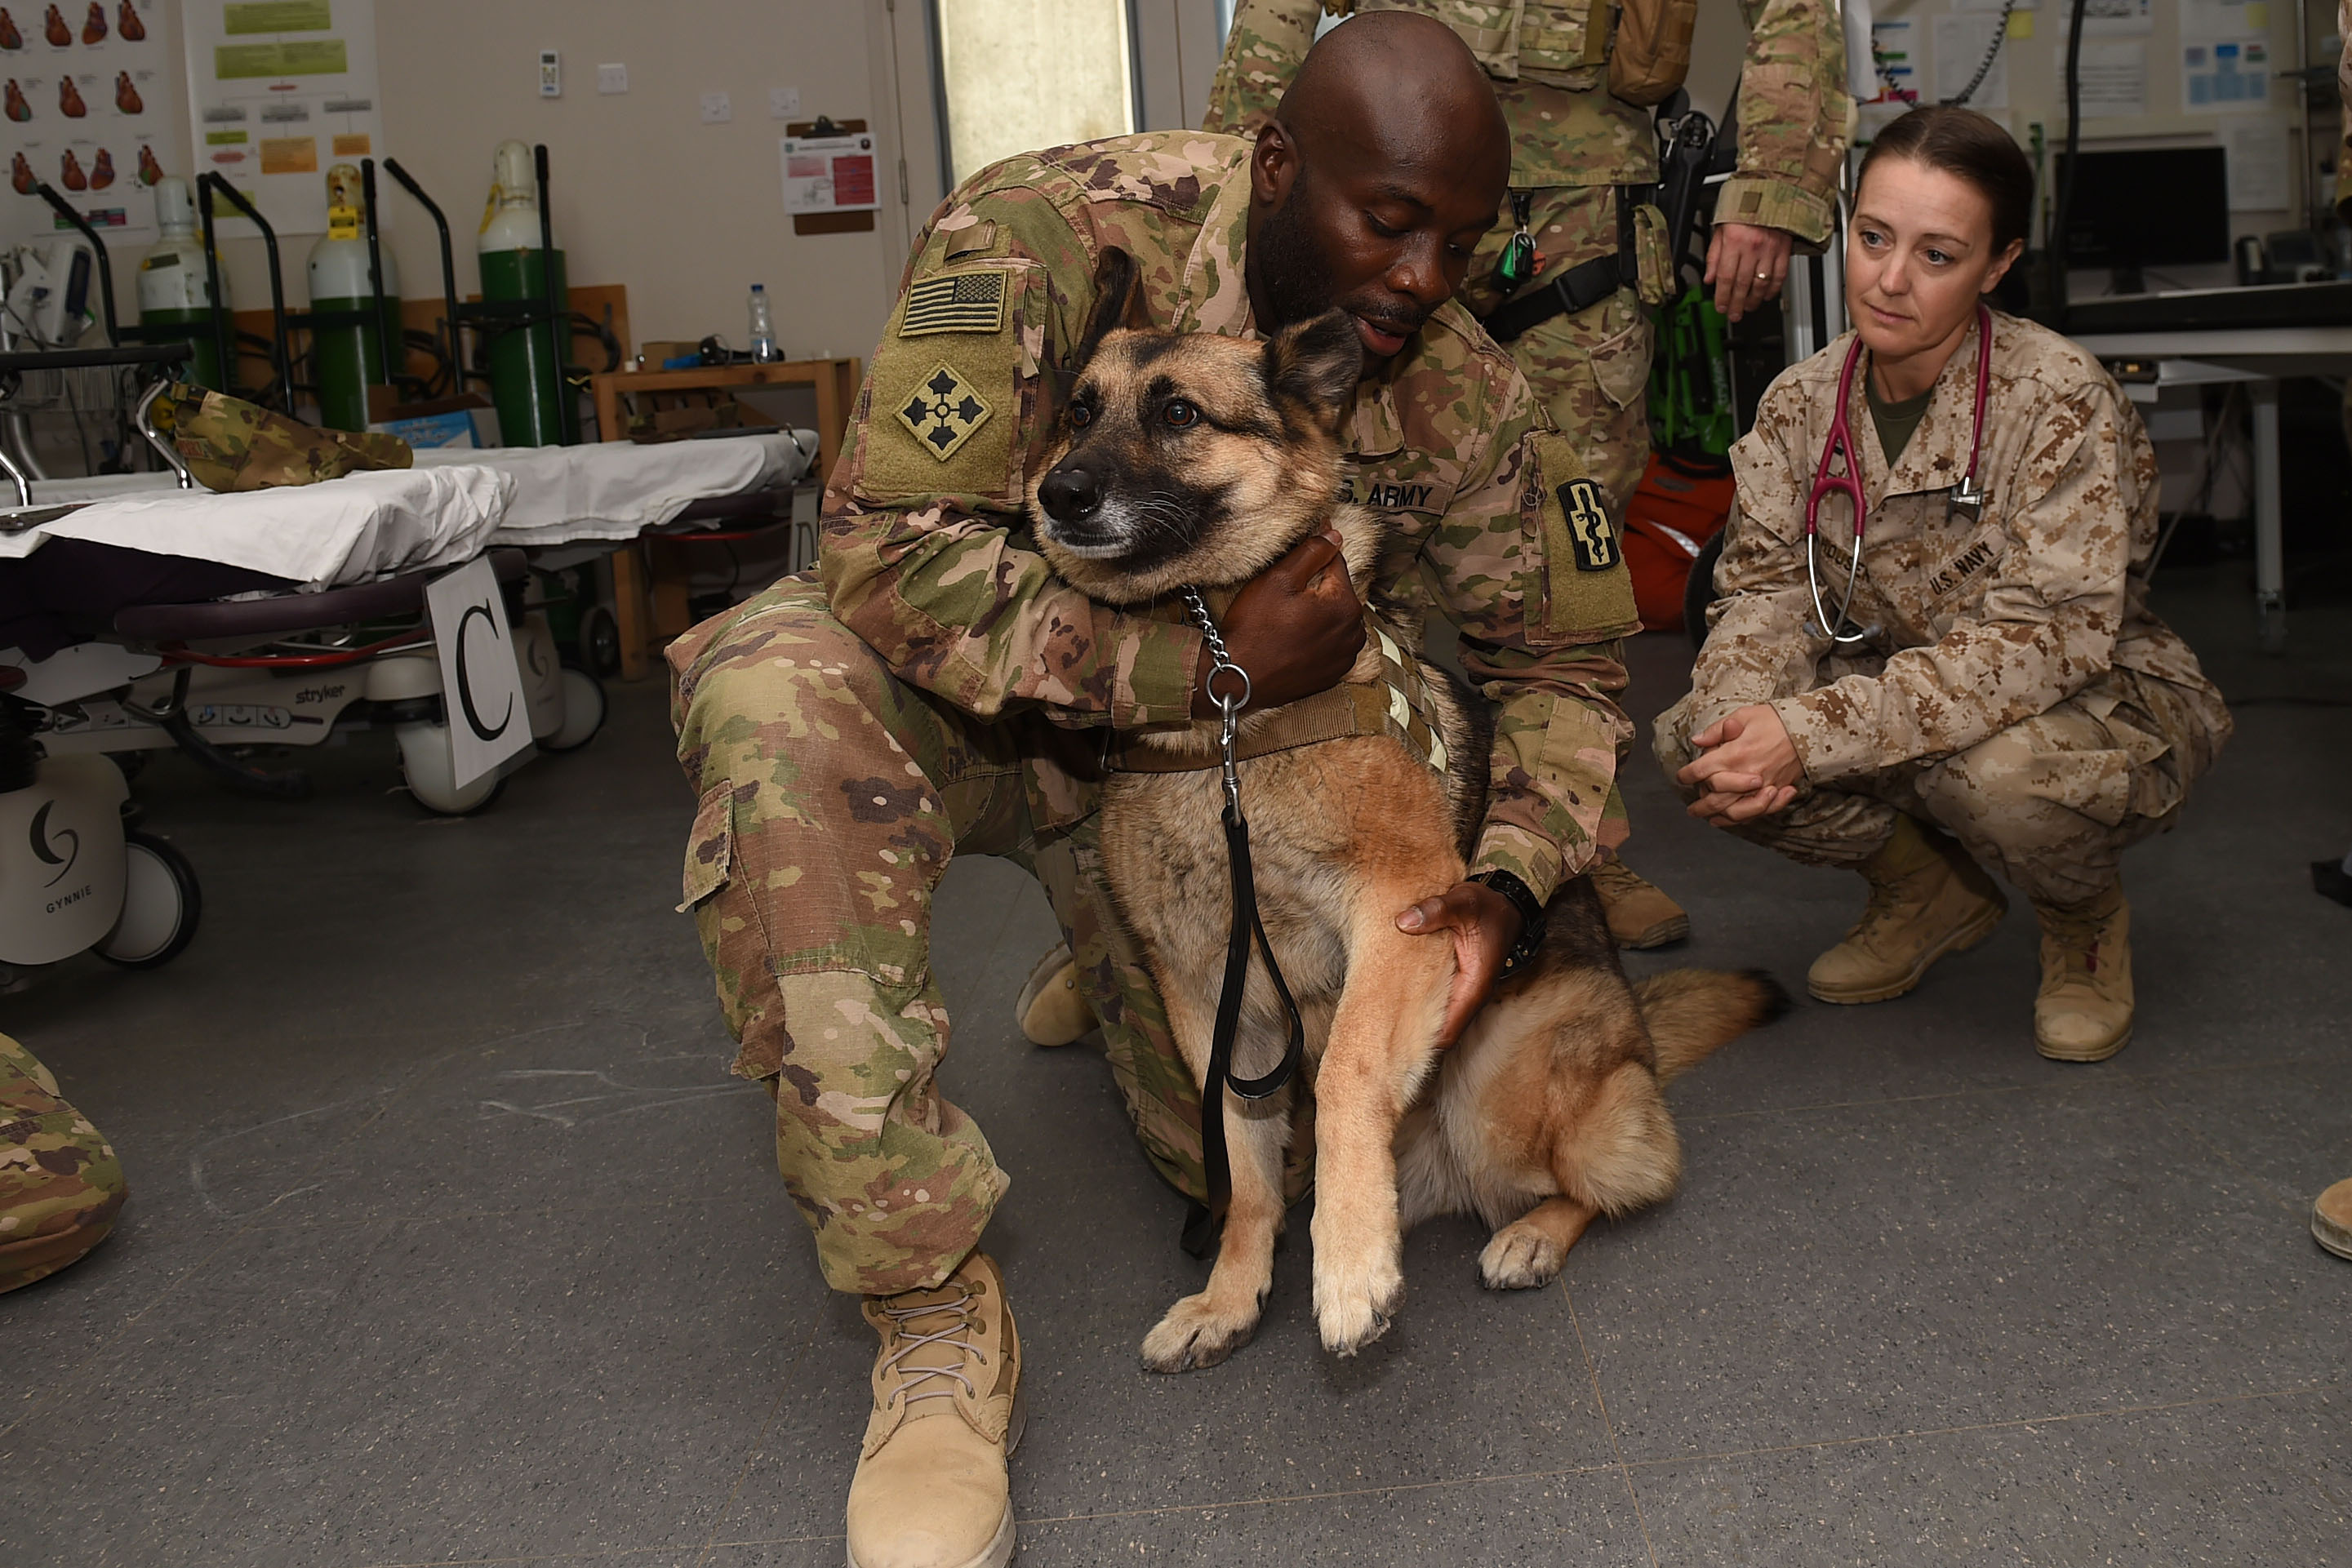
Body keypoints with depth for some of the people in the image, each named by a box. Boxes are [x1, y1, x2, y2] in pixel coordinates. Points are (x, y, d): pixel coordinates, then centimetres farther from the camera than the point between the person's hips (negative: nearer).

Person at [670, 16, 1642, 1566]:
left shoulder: (1468, 401, -14)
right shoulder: (1048, 234, -28)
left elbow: (1567, 660, -3)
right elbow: (893, 559, -31)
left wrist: (1510, 876, -23)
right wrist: (1212, 660, -36)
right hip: (967, 684, -3)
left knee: (1270, 1159, -7)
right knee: (777, 687, -39)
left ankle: (1112, 963, 33)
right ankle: (934, 1310, -27)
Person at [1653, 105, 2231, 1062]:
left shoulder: (2060, 398, -23)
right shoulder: (1802, 400, -6)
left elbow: (2050, 634, -31)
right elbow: (1766, 584, -6)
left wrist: (1811, 732, -40)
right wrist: (1743, 723, -31)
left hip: (2094, 703, -5)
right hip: (1907, 691, 5)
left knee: (1995, 771, -39)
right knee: (1693, 741, -18)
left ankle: (2086, 922, 1)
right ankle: (1932, 894, 10)